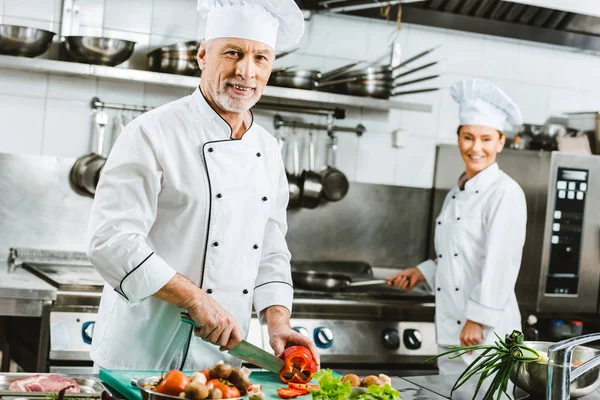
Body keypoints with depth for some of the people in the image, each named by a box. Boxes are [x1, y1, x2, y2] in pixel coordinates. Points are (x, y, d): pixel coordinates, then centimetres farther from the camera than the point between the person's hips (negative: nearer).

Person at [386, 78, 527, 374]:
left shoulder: (505, 192, -10)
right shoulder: (455, 195, 15)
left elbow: (500, 264, -16)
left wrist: (477, 319, -18)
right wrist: (422, 273, 13)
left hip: (486, 330, -7)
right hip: (450, 328, 7)